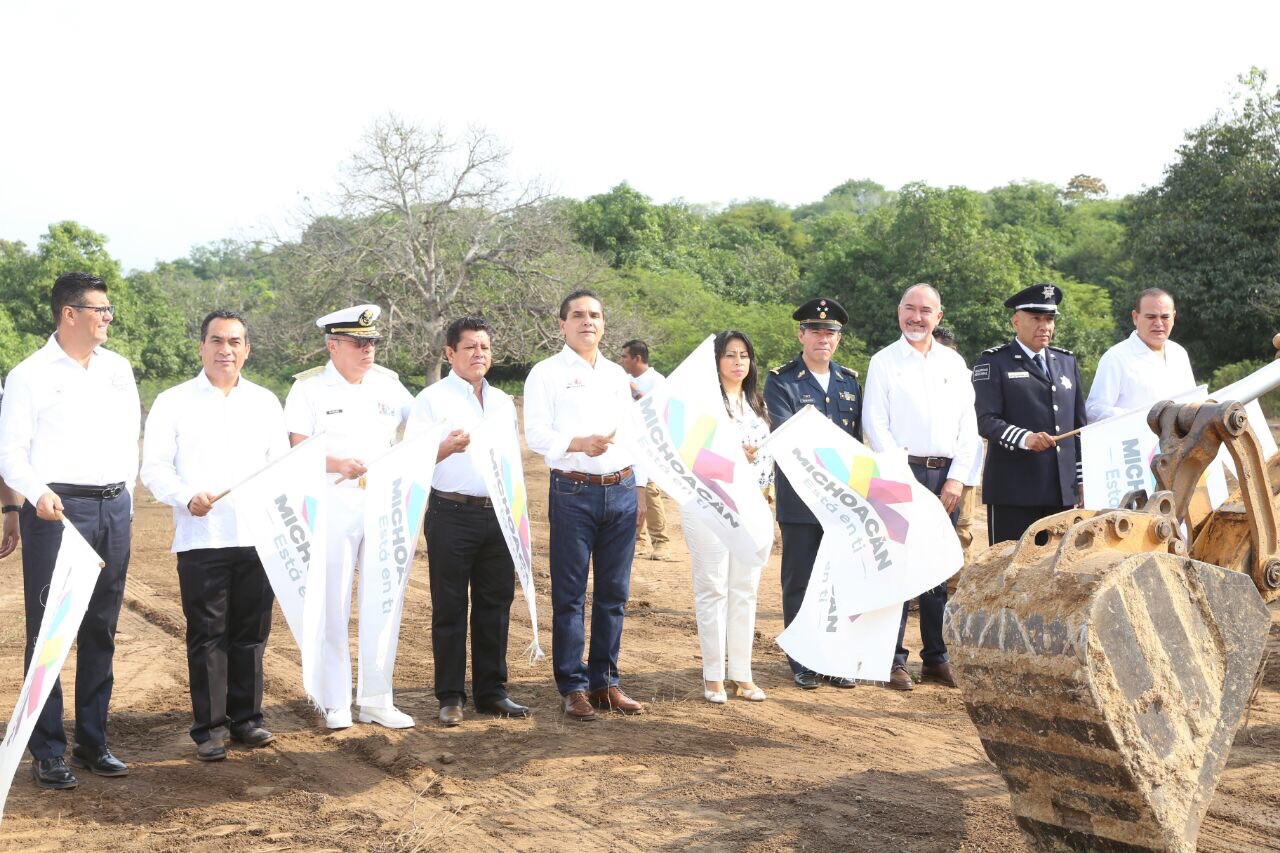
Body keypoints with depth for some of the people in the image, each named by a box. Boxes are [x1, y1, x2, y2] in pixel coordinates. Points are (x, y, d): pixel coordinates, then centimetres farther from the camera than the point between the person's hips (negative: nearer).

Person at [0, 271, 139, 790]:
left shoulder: (118, 369, 12)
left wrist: (125, 495, 12)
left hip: (114, 509, 5)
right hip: (57, 510, -5)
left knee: (101, 630, 10)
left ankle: (93, 742, 19)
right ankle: (47, 753, 4)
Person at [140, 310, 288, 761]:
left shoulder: (265, 402, 13)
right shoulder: (173, 402, 3)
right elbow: (154, 468, -2)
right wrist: (187, 497, -19)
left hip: (258, 536, 3)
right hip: (200, 538, -3)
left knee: (251, 632, 9)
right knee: (207, 635, 1)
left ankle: (246, 716, 21)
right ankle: (210, 726, 10)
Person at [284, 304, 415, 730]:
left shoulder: (388, 383, 10)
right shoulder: (309, 387, -1)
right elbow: (297, 451, -7)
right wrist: (337, 464, -23)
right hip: (331, 506, -4)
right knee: (333, 605, 1)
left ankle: (376, 701, 16)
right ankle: (335, 703, 12)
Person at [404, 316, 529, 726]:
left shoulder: (503, 401, 16)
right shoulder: (432, 399, -1)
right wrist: (447, 447, -27)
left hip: (498, 514, 5)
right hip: (453, 514, -5)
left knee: (496, 603, 9)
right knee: (450, 608, 1)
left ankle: (491, 690, 18)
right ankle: (450, 696, 9)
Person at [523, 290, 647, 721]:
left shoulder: (618, 375, 17)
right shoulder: (547, 373, 1)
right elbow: (535, 434, -7)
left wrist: (639, 490, 14)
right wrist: (578, 443, -23)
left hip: (621, 491, 5)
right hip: (574, 493, -5)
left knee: (614, 592, 8)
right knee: (570, 593, 0)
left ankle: (605, 681, 17)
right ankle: (574, 687, 7)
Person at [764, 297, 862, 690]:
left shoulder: (849, 380, 13)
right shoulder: (781, 381, -2)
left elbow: (857, 437, 16)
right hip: (799, 499, -4)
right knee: (800, 583, 3)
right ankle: (803, 663, 13)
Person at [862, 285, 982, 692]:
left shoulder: (954, 363, 13)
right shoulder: (884, 362, 4)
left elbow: (968, 425, 9)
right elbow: (875, 424, -2)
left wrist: (958, 478, -2)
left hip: (947, 476, 3)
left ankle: (936, 658, 15)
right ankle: (893, 660, 1)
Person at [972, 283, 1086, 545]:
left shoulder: (1067, 362, 19)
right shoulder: (993, 363, 1)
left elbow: (1078, 424, 21)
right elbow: (987, 421, -11)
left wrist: (1083, 479, 15)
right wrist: (1025, 438, -28)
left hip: (1063, 490, 5)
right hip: (1013, 491, -5)